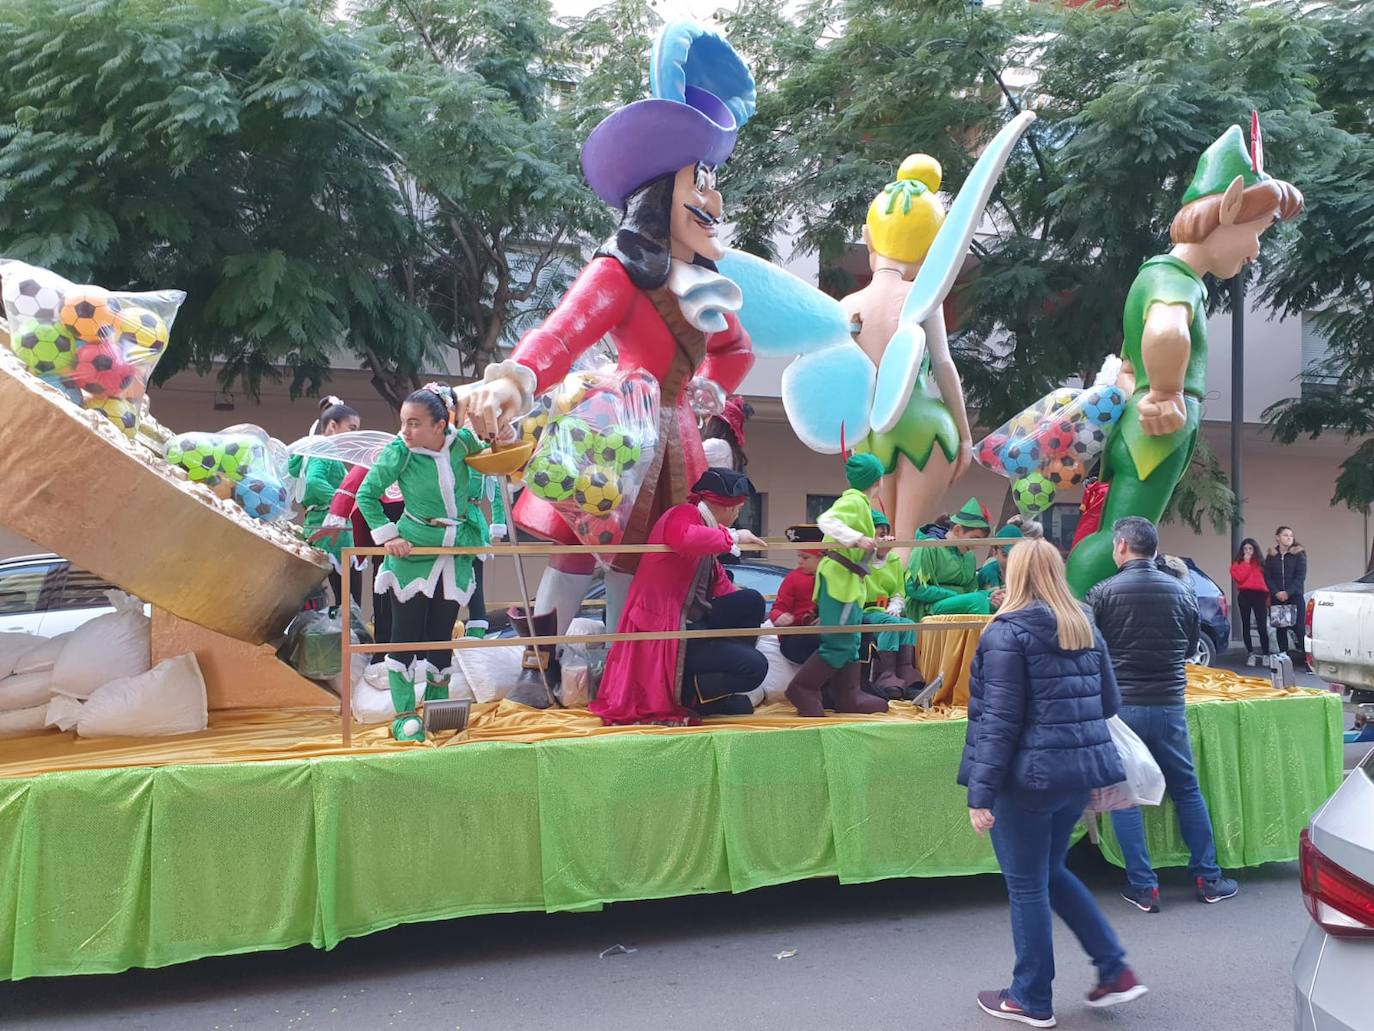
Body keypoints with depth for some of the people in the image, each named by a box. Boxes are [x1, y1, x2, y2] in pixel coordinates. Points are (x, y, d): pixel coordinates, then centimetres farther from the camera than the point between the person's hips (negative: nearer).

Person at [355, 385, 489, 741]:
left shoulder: (462, 441, -6)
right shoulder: (399, 452, -14)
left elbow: (486, 453, 19)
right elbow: (366, 494, -6)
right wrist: (387, 536, -12)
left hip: (456, 554, 3)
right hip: (412, 553, -3)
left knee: (442, 635, 10)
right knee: (406, 634, 0)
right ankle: (404, 716, 7)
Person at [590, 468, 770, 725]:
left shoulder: (705, 523, 16)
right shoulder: (684, 515, -13)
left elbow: (720, 586, 16)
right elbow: (684, 538, -40)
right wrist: (733, 537, -25)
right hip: (663, 632, -10)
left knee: (751, 602, 3)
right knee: (754, 667, -12)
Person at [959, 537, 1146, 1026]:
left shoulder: (1008, 633, -12)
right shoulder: (1086, 629, 10)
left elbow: (999, 720, -16)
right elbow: (1109, 704, 16)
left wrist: (981, 793, -15)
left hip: (1029, 774, -7)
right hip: (1080, 769, 7)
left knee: (1027, 886, 6)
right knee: (1051, 872, 23)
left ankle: (1031, 1000, 18)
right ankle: (1114, 970, 20)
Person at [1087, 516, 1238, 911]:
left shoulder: (1103, 594, -9)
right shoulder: (1182, 591, 1)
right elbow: (1191, 649, 13)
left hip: (1121, 705, -3)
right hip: (1169, 705, 3)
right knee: (1187, 791, 16)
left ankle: (1142, 887, 8)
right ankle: (1208, 878, 23)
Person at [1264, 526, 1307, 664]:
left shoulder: (1299, 555, 3)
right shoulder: (1271, 556, 9)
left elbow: (1301, 577, -5)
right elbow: (1267, 577, 4)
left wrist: (1288, 592, -15)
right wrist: (1276, 593, -11)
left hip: (1295, 597, -3)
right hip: (1277, 599, 3)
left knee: (1299, 628, -9)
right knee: (1280, 629, 4)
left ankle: (1307, 658, -8)